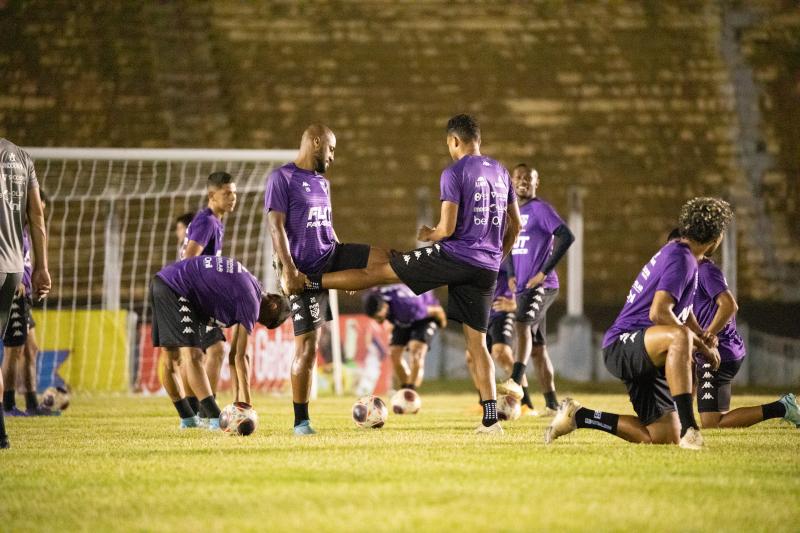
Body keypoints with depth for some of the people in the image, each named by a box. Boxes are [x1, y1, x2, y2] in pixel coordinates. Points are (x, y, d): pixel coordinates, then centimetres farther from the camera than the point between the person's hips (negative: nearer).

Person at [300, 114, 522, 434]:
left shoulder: (454, 173, -9)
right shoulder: (500, 172, 13)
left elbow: (447, 228, -15)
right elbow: (515, 226, 19)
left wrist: (428, 236, 6)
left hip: (454, 255, -6)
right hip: (487, 270, 6)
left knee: (378, 272, 6)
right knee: (477, 341, 6)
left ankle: (309, 281, 13)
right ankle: (490, 419, -1)